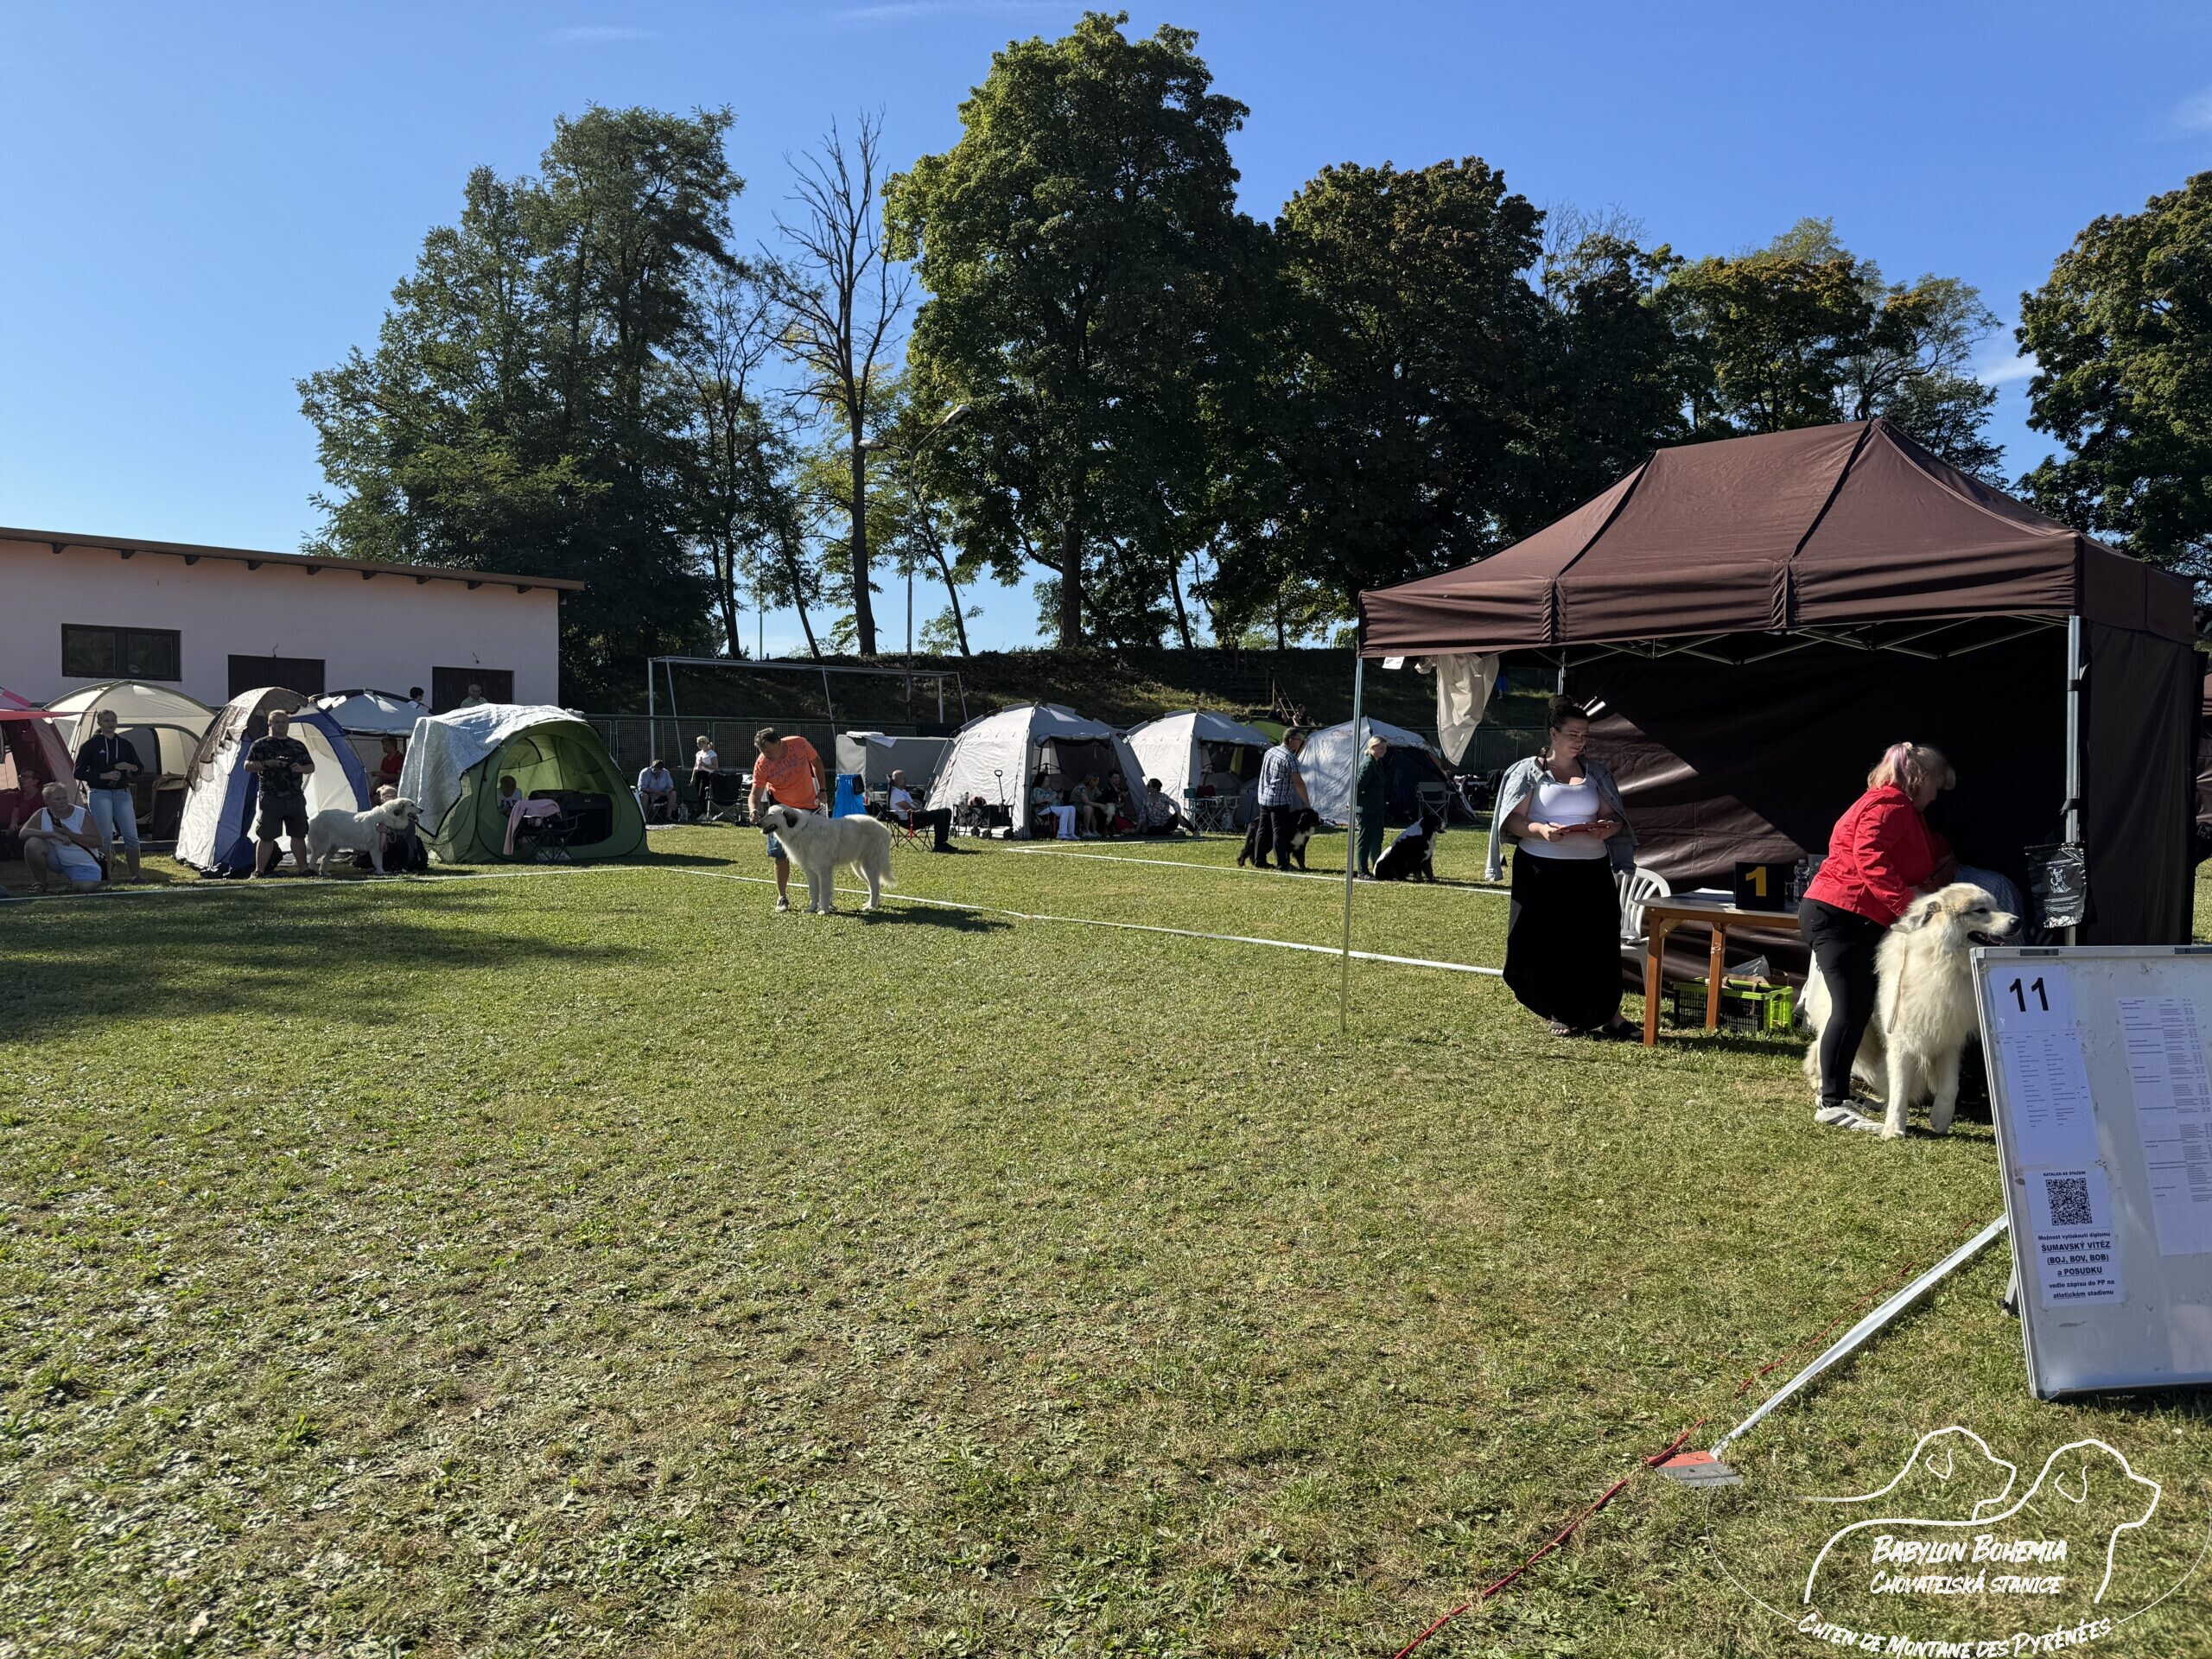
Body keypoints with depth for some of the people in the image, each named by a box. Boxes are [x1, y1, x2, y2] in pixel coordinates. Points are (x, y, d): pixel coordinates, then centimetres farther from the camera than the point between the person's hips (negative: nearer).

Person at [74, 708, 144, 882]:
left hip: (122, 793, 4)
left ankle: (134, 874, 3)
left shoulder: (125, 744, 12)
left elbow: (140, 770, 15)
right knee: (105, 837, -6)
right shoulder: (91, 745, 0)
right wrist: (103, 776, -14)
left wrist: (131, 767, -8)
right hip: (99, 794, -3)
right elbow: (79, 773, -2)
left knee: (131, 835, -4)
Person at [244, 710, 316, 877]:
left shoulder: (298, 745, 15)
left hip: (295, 799, 4)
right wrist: (268, 764, -17)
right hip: (271, 799, -4)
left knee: (299, 835, 9)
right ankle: (258, 871, 4)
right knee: (266, 837, -3)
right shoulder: (260, 744, 4)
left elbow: (311, 767, 18)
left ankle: (304, 869, 17)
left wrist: (301, 768, -5)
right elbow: (248, 766, -2)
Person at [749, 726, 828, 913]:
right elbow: (756, 793, -21)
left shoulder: (799, 744, -21)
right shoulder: (762, 764, -23)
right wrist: (754, 810, -42)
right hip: (781, 809, -1)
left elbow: (816, 761, -2)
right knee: (781, 855, -2)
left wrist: (822, 789, -6)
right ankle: (782, 898, 11)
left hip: (810, 806, 1)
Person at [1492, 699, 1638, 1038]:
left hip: (1591, 871, 3)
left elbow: (1613, 817, 13)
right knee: (1548, 944, 1)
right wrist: (1540, 830, -22)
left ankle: (1609, 1014, 9)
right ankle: (1562, 1014, 17)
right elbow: (1512, 820, -4)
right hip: (1542, 870, -2)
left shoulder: (1595, 773, 12)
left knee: (1598, 942, -1)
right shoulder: (1530, 771, 1)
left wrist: (1608, 828, -10)